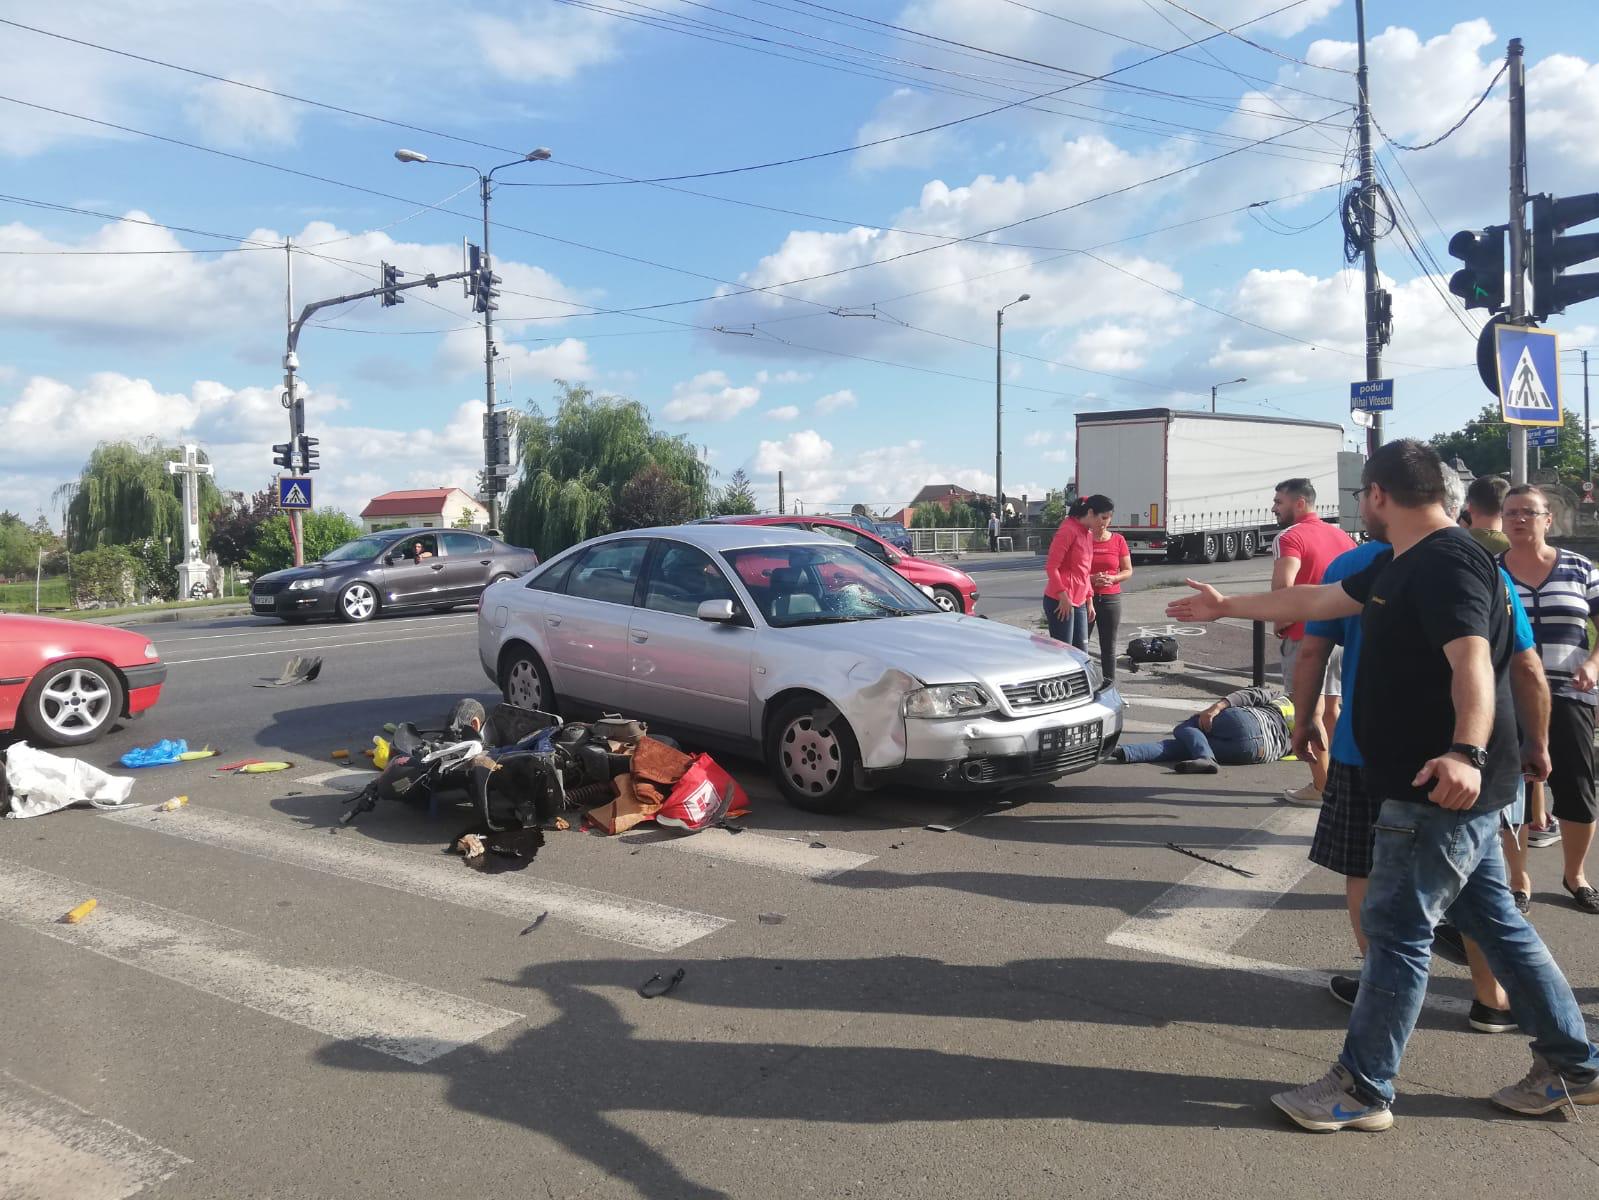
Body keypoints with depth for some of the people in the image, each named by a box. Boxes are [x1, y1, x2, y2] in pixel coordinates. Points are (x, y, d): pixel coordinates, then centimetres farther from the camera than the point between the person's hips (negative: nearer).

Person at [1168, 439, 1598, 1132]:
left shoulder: (1446, 562, -17)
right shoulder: (1399, 566, 15)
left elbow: (1473, 662, -31)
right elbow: (1315, 601, 25)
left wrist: (1467, 750, -45)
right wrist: (1226, 607, 31)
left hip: (1439, 787, -10)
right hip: (1450, 788, 10)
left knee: (1396, 928, -3)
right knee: (1494, 920, 17)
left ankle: (1361, 1092, 7)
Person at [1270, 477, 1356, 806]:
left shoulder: (1290, 538, -13)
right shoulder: (1342, 536, 12)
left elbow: (1283, 587, -27)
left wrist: (1280, 625, -12)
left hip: (1306, 636, -7)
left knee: (1310, 712, 2)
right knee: (1332, 710, 17)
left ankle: (1321, 786, 7)